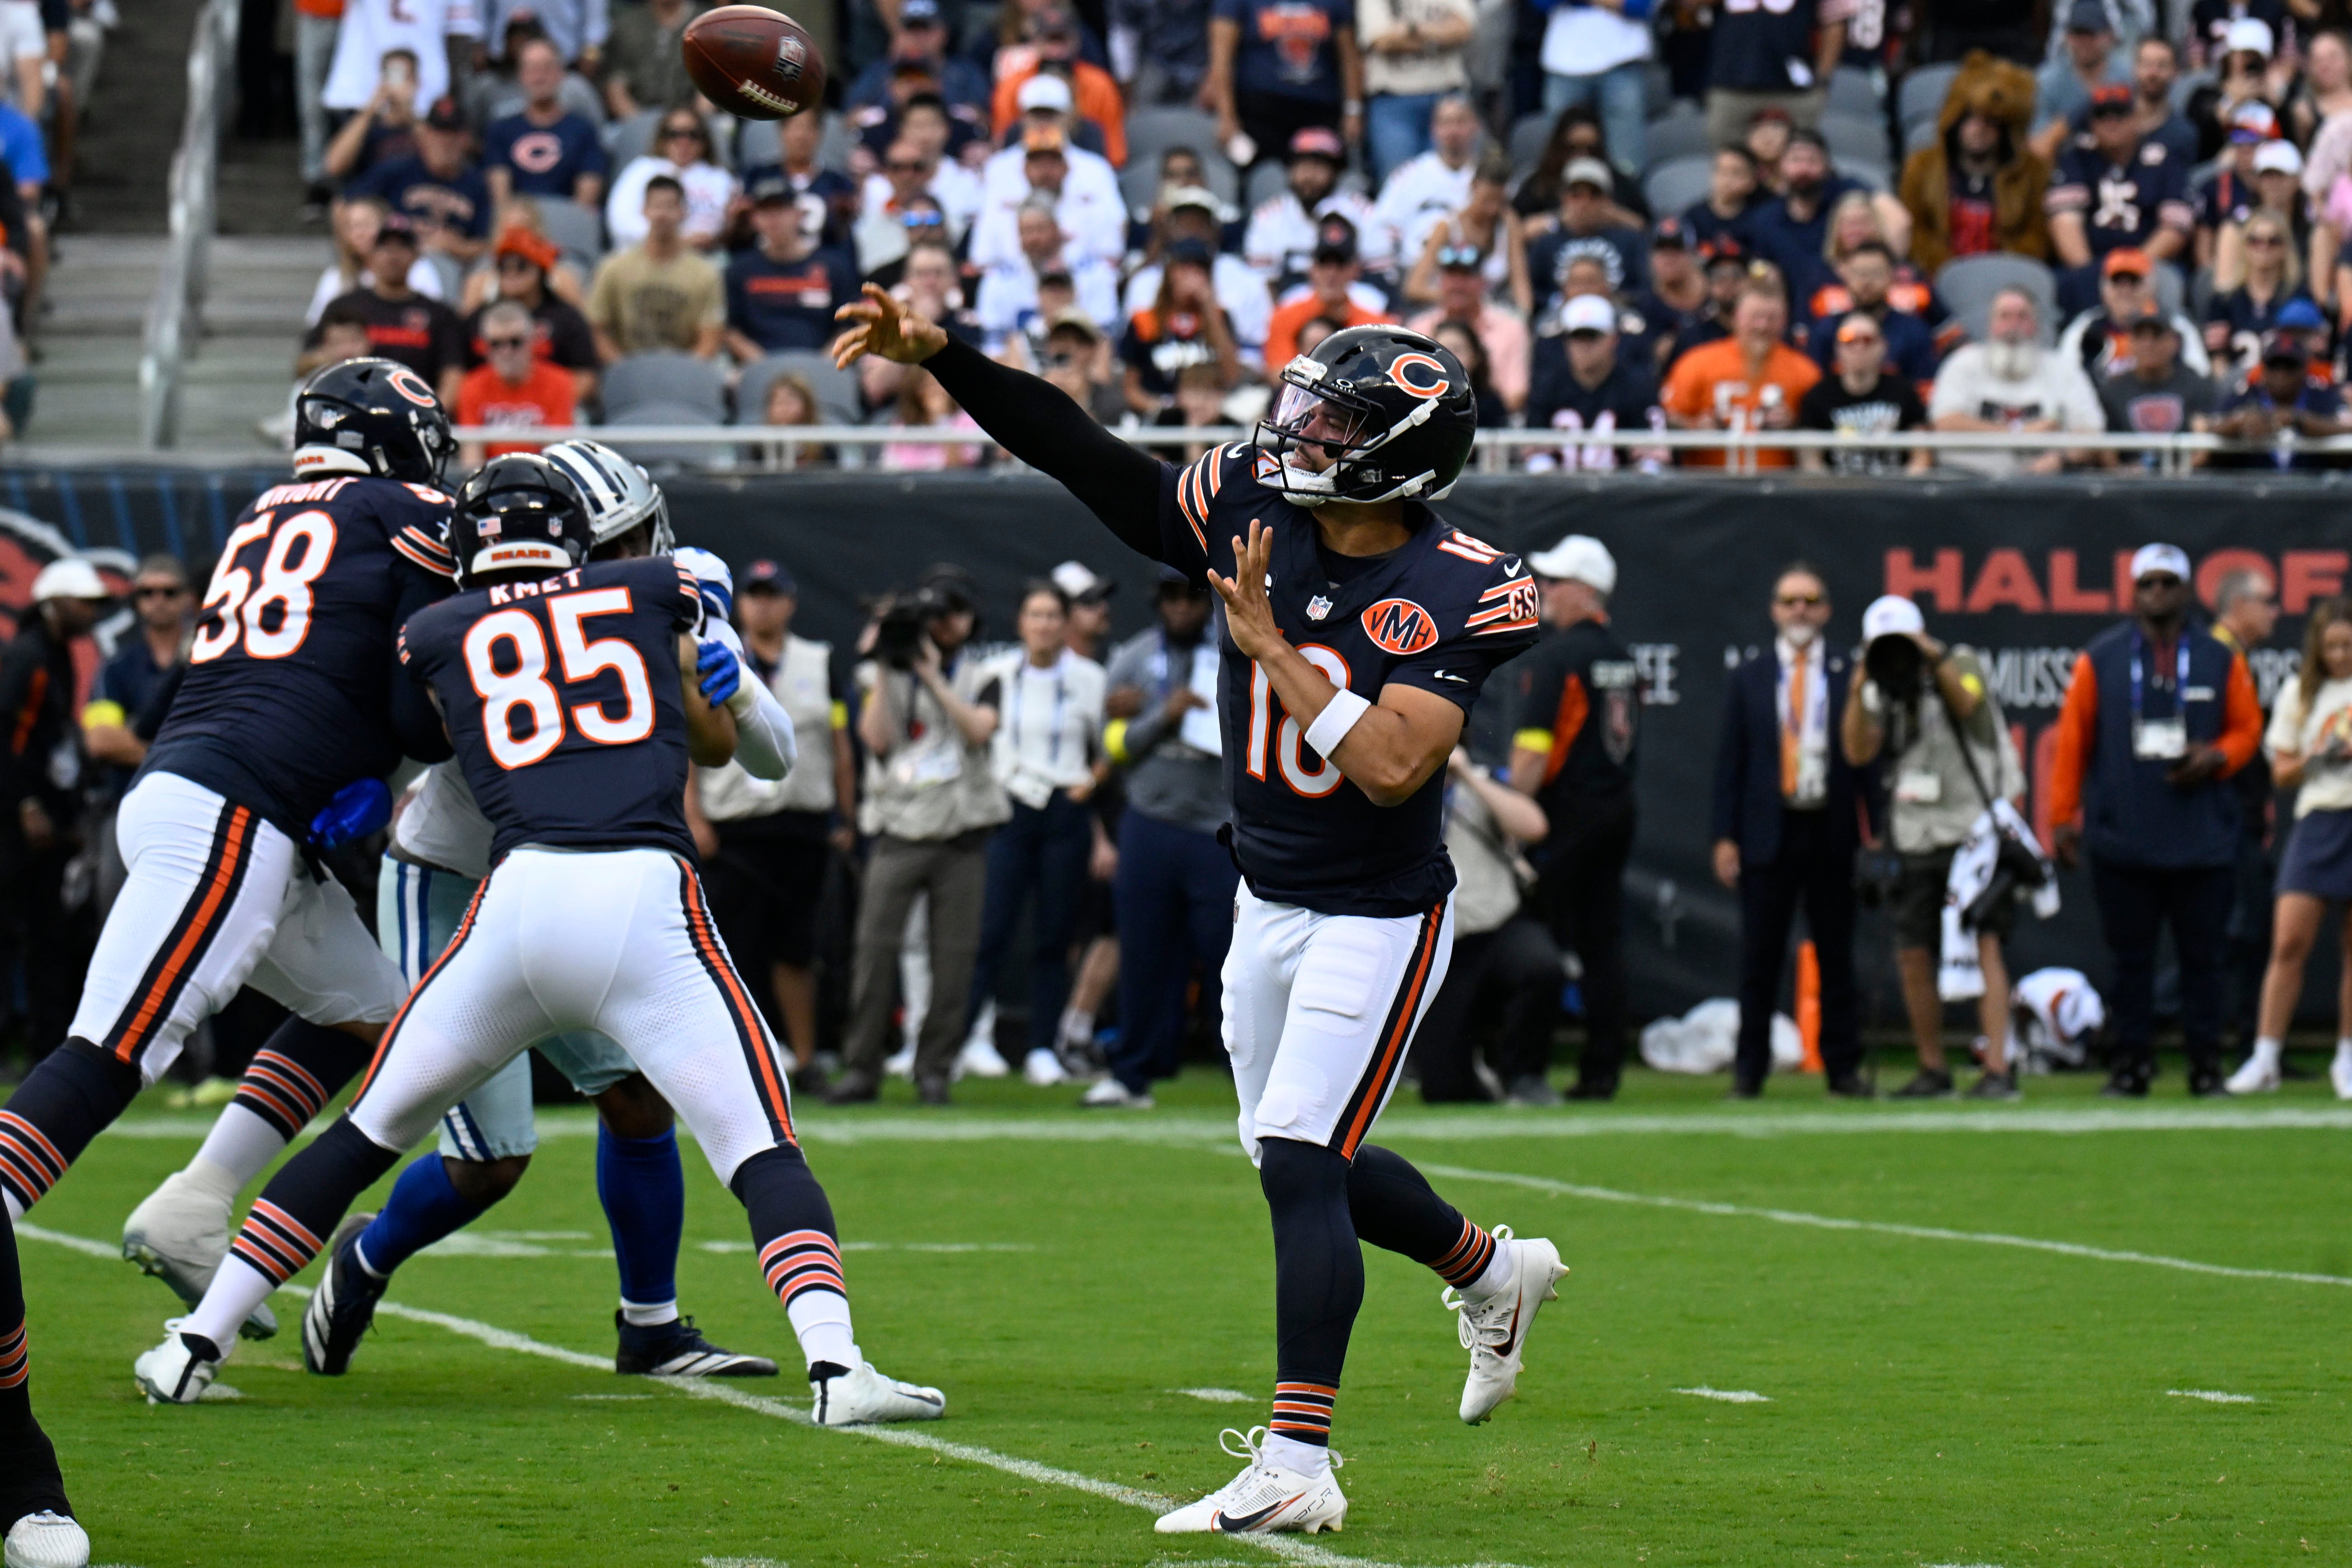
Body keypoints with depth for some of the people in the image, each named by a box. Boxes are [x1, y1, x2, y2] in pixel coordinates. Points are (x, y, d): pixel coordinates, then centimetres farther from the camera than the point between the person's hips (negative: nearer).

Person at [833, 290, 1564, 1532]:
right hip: (1268, 903, 7)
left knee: (1300, 1165, -13)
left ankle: (1294, 1465, -10)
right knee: (1301, 1165, 18)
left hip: (1378, 919, -7)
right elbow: (1084, 456, -6)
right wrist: (939, 356, -15)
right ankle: (1493, 1271, 44)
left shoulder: (1453, 596, -22)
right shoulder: (1253, 509, -7)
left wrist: (1269, 642, -28)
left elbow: (1391, 768, -32)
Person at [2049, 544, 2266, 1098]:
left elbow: (2248, 728, 14)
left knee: (2202, 957, 2)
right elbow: (2072, 740, 6)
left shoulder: (2221, 660, 7)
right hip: (2121, 839, 0)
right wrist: (2063, 818, 3)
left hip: (2203, 839, 0)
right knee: (2130, 957, 2)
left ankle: (2206, 1065, 8)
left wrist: (2216, 757, -8)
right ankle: (2131, 1060, 9)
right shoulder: (2100, 660, 5)